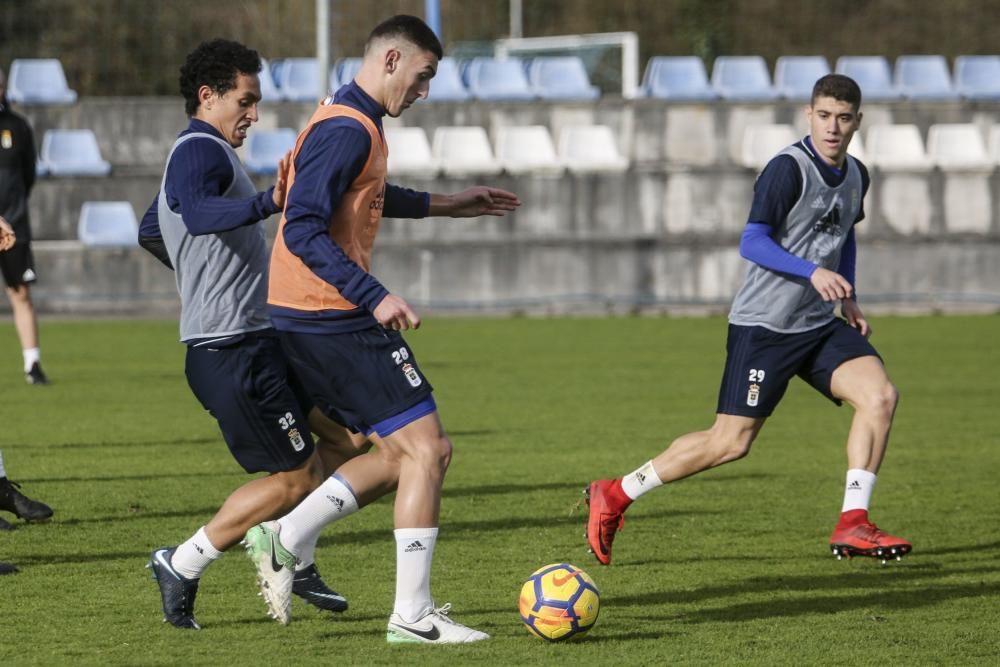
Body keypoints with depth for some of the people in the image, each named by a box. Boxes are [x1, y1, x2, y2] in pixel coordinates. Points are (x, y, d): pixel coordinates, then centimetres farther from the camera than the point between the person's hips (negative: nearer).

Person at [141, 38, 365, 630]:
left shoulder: (195, 154, 20)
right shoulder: (202, 151, -14)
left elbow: (151, 233, 37)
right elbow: (199, 215, -38)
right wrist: (268, 203, -53)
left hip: (257, 342, 10)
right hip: (232, 352, -10)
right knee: (297, 477, -5)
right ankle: (183, 566, 3)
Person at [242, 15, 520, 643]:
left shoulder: (356, 124, 16)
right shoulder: (347, 130, -17)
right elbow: (303, 231, -24)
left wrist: (445, 205, 39)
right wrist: (374, 296, -28)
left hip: (306, 322, 11)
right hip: (336, 323, -11)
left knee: (401, 453, 14)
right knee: (427, 449, -7)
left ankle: (284, 539, 10)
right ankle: (413, 615, -5)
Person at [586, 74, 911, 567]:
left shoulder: (856, 176, 9)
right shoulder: (788, 170, -16)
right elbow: (752, 243, -20)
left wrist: (849, 299, 15)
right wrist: (813, 273, -30)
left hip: (819, 325, 7)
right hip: (763, 325, -7)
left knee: (880, 396, -14)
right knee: (731, 442, -6)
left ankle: (852, 526, -10)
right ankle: (614, 496, 9)